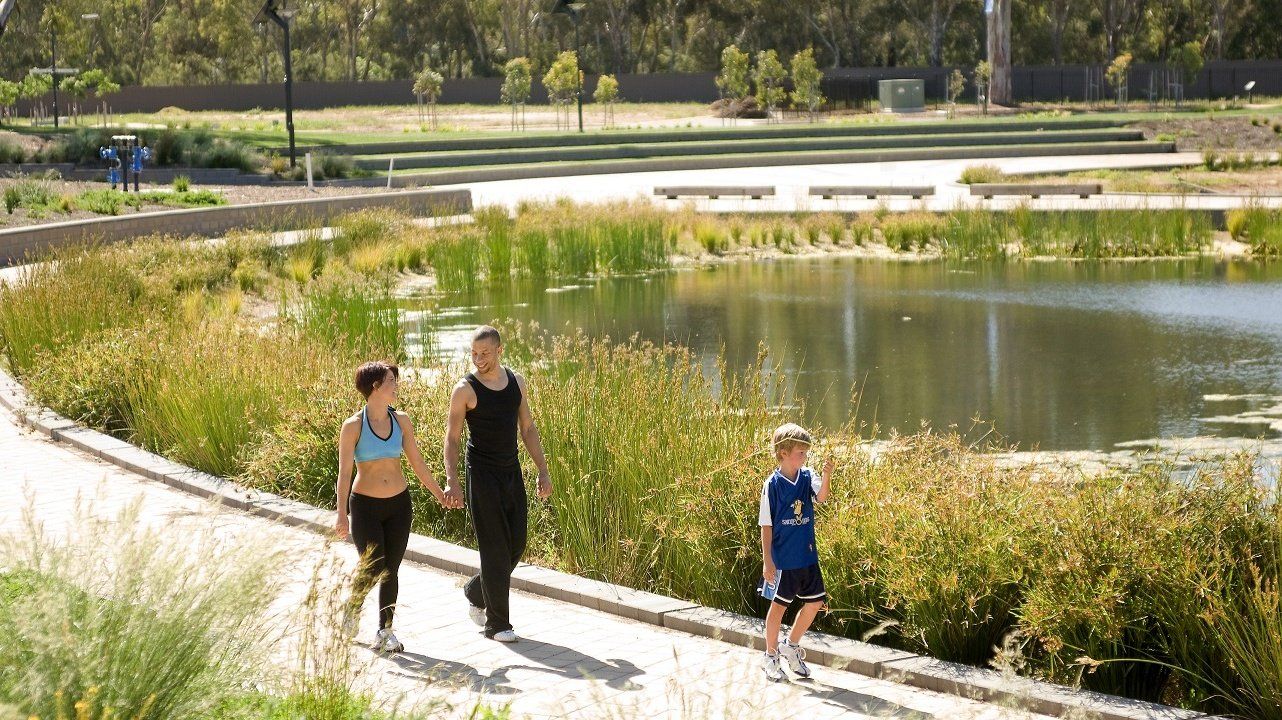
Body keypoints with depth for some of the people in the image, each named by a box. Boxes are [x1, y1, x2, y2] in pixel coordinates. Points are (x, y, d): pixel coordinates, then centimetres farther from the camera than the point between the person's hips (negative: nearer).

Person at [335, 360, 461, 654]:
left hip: (399, 504, 4)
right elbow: (344, 472, -12)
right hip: (365, 505, -4)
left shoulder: (400, 420, 1)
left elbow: (417, 463, 10)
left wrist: (439, 494, 15)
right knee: (372, 569, -6)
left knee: (390, 571, 5)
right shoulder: (353, 426, -11)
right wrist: (342, 514, -18)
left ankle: (385, 632, 15)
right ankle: (352, 610, 24)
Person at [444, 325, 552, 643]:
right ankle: (497, 623, 3)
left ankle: (475, 592, 33)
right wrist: (451, 480, -20)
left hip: (512, 471, 6)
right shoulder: (465, 390, -10)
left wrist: (543, 471, 9)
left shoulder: (517, 382, 6)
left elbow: (528, 429, 12)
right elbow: (451, 438, -10)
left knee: (516, 545, 9)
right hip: (482, 474, -6)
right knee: (495, 548, -5)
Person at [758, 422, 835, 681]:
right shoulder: (772, 485, -12)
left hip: (807, 556, 5)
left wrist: (826, 477, -39)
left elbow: (821, 497, -19)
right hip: (782, 558, -5)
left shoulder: (807, 477, 0)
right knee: (778, 606, 7)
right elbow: (766, 524, -8)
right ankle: (771, 656, 23)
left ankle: (791, 646, 28)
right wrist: (767, 561, -10)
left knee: (815, 602, 8)